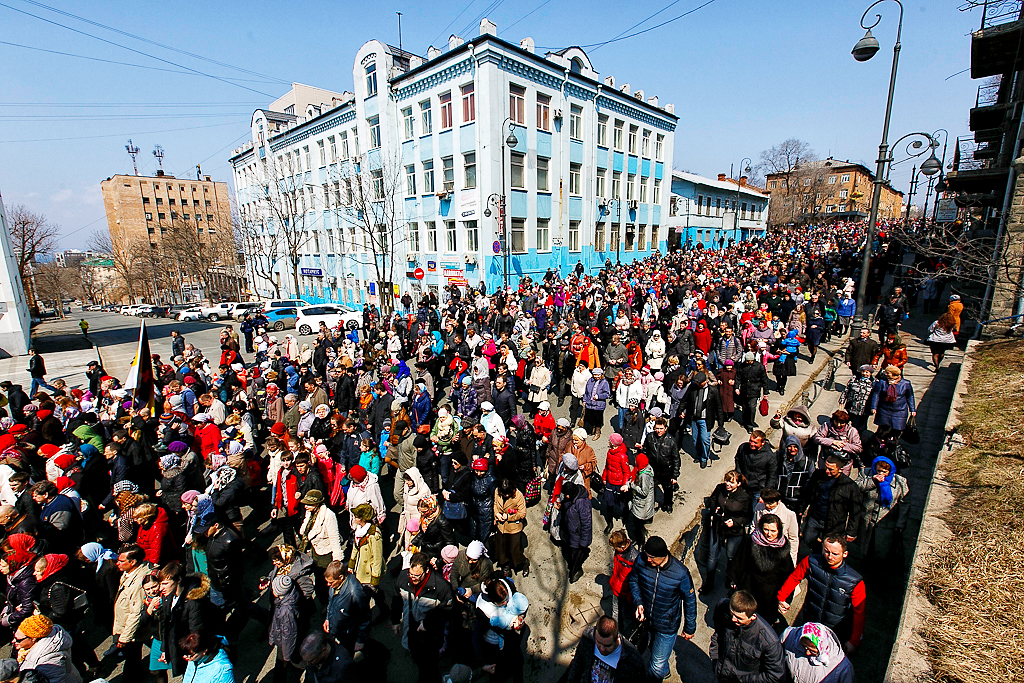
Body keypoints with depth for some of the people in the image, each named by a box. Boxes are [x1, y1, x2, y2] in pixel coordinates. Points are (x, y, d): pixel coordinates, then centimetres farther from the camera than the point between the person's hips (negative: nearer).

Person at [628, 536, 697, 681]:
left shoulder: (681, 573, -26)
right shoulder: (641, 560, -20)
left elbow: (690, 600, -9)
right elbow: (633, 580, 1)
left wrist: (690, 628, 2)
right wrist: (638, 602, -11)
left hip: (667, 626, -3)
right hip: (646, 620, 3)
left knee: (657, 668, 5)